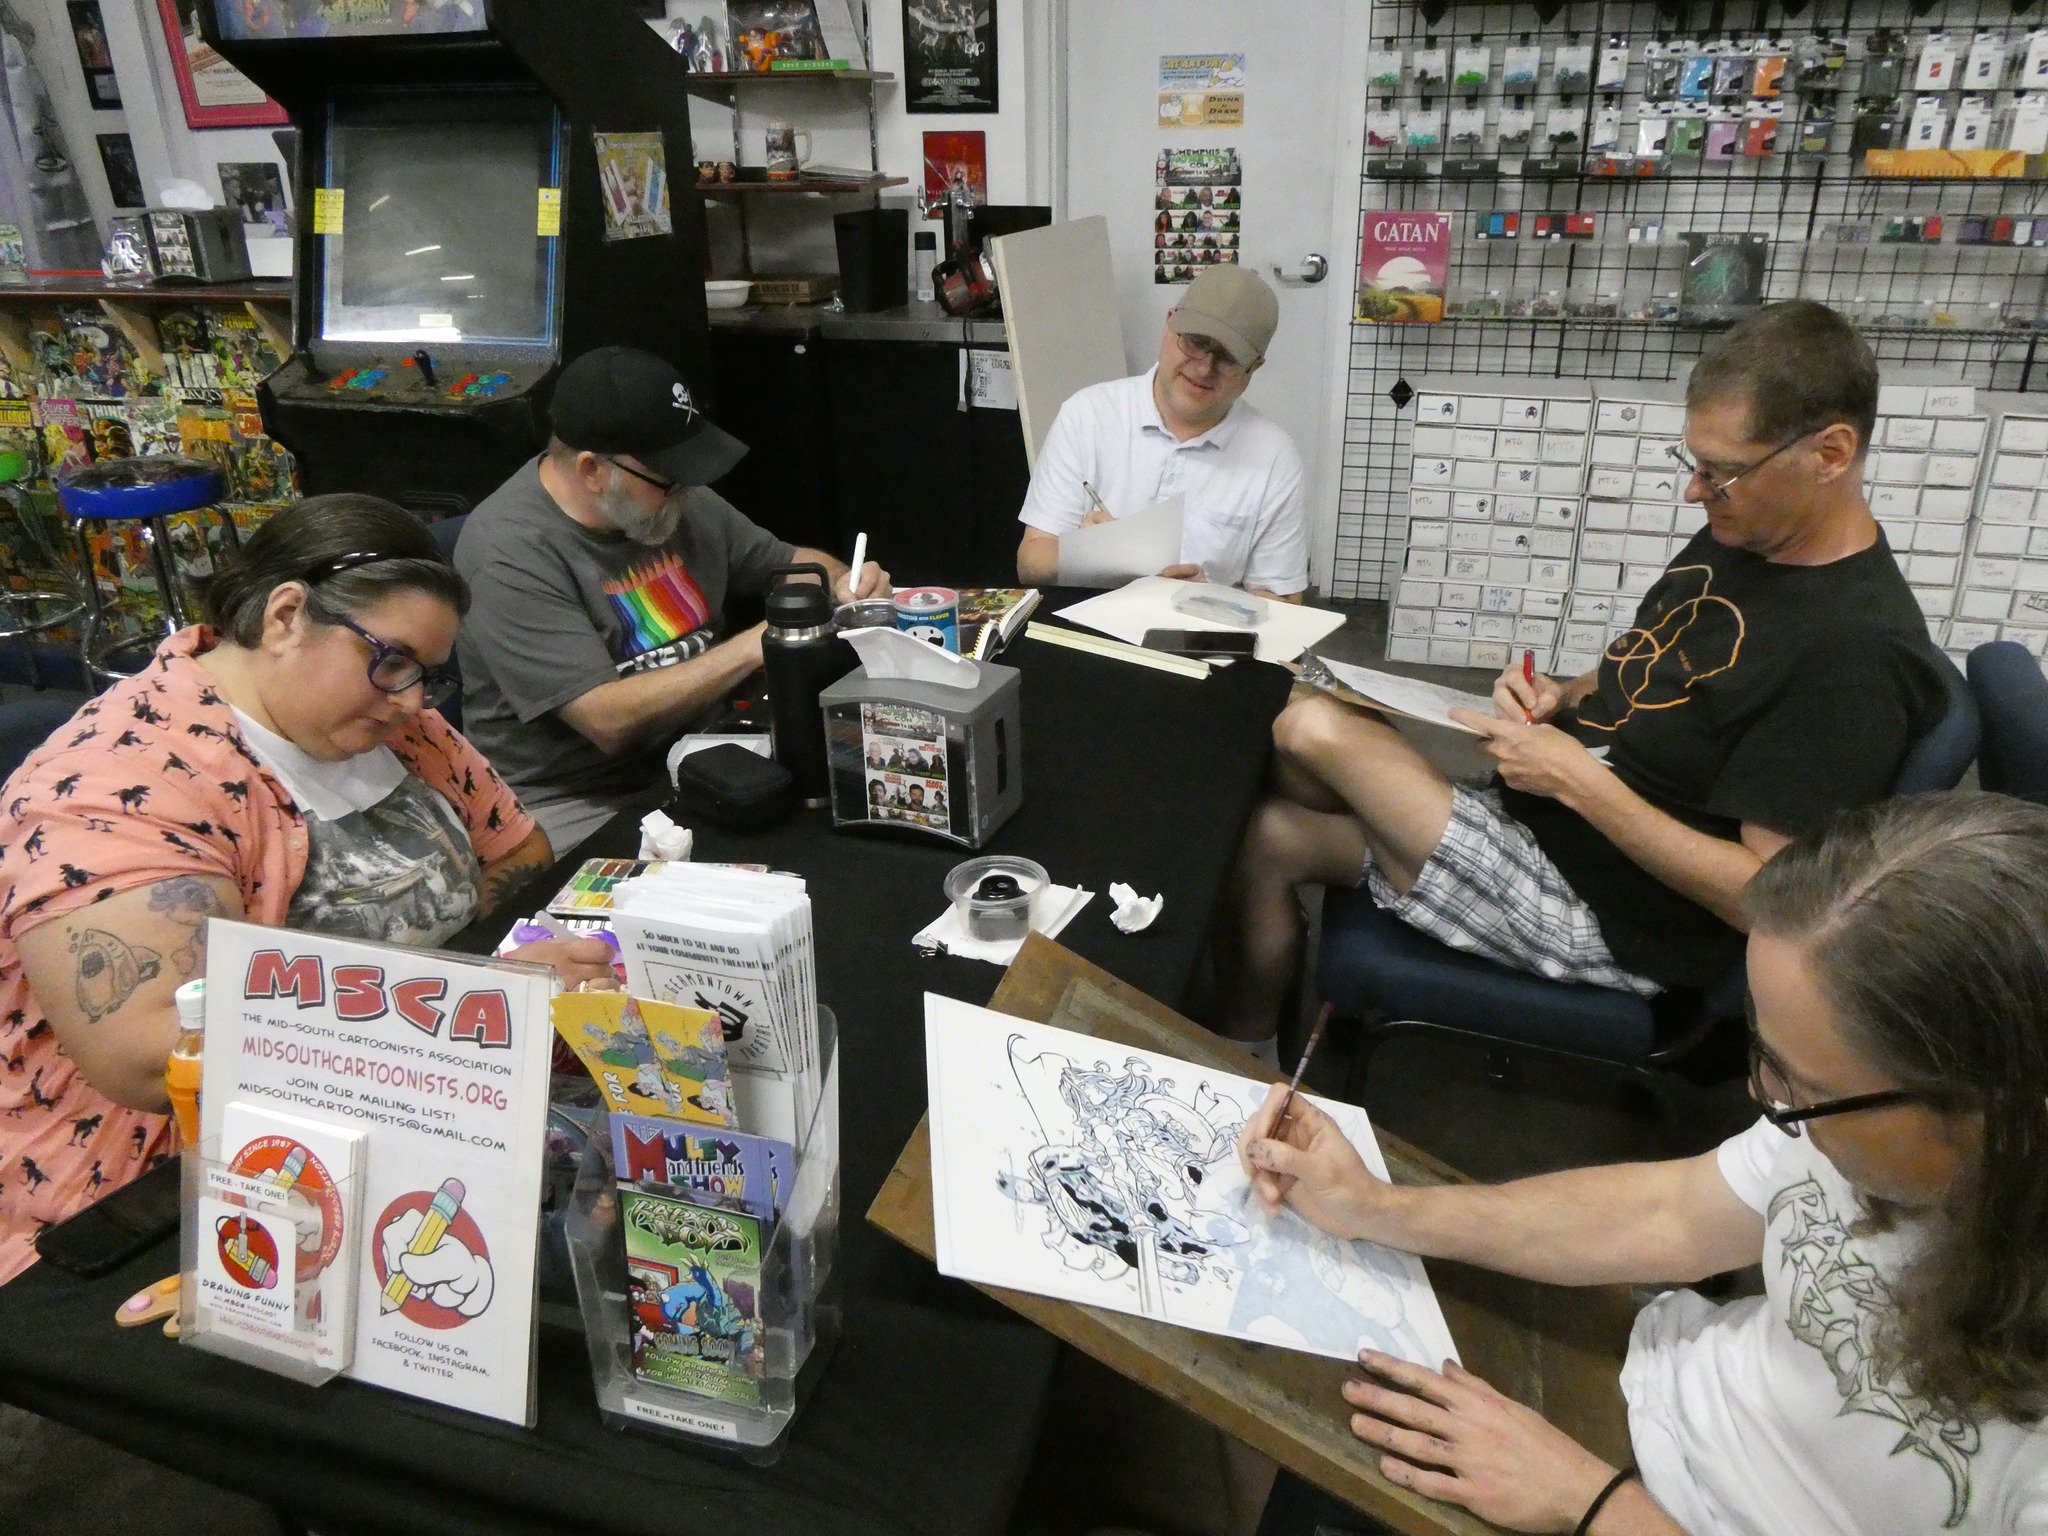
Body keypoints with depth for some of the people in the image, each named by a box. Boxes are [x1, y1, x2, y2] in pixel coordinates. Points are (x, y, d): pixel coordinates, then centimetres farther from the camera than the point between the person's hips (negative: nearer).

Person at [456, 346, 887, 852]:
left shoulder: (677, 497, 5)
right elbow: (610, 721, -23)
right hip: (576, 806, -7)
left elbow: (788, 561, 21)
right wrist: (751, 648, -21)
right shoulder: (509, 553, -17)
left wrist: (842, 581, -2)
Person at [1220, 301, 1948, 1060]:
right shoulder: (1737, 536, 6)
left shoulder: (1859, 651, -22)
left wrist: (1581, 782, -23)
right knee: (1271, 837, -1)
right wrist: (1560, 698, 0)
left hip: (1607, 918, -9)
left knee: (1312, 729, -17)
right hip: (1534, 823, 9)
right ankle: (1244, 1046, 20)